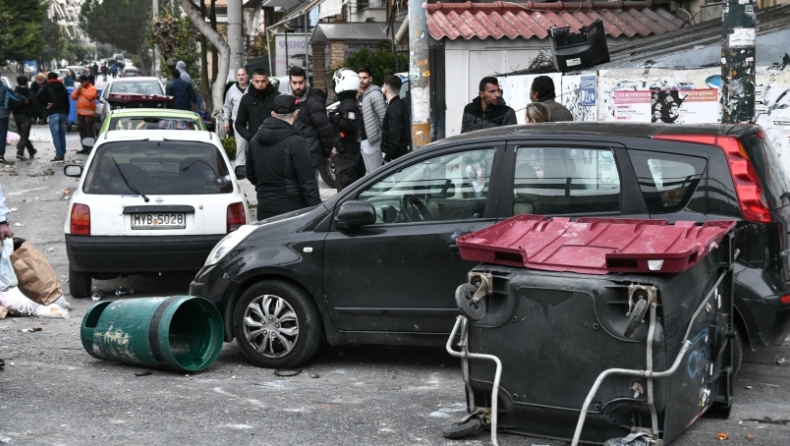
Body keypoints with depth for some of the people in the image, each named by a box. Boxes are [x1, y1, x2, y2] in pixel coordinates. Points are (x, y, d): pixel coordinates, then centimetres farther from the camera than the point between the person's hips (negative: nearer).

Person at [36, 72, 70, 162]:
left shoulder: (47, 87, 3)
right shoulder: (63, 87, 18)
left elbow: (38, 96, -15)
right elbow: (67, 102, 18)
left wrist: (45, 104, -3)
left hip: (53, 113, -5)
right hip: (63, 113, 5)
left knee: (56, 134, -8)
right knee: (62, 134, 10)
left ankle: (59, 155, -15)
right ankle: (62, 154, 11)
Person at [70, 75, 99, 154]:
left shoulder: (92, 89, -1)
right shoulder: (79, 89, 21)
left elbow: (90, 96, -20)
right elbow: (73, 97, 11)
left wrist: (83, 91, -10)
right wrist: (78, 89, -1)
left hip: (89, 114, -8)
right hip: (80, 113, 8)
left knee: (90, 132, -10)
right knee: (82, 132, 10)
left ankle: (91, 148, -10)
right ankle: (85, 148, 16)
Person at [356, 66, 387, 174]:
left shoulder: (374, 94, -12)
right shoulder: (360, 96, 17)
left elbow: (383, 116, -19)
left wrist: (383, 137, -21)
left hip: (372, 141, -10)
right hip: (364, 140, 10)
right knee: (368, 173, 16)